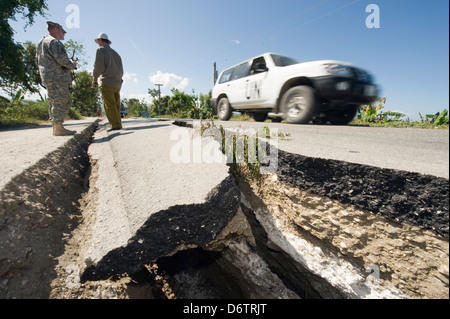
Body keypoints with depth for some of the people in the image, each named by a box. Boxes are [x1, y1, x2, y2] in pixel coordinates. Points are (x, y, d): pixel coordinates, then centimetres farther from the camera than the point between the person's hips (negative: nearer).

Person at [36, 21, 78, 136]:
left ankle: (55, 127, 11)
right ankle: (58, 128, -14)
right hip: (57, 77, -10)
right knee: (61, 102, -12)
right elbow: (61, 58, -20)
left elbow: (38, 61, 27)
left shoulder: (42, 43, 26)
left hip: (48, 78, 10)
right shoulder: (54, 41, -6)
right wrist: (72, 65, -2)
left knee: (54, 103, 10)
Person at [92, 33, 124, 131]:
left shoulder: (101, 50, 1)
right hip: (117, 83, 7)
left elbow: (99, 67, -10)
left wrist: (95, 79, 2)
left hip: (107, 83, -7)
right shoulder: (115, 53, 22)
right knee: (116, 105, 7)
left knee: (110, 106, -9)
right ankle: (118, 123, 5)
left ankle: (115, 125, -14)